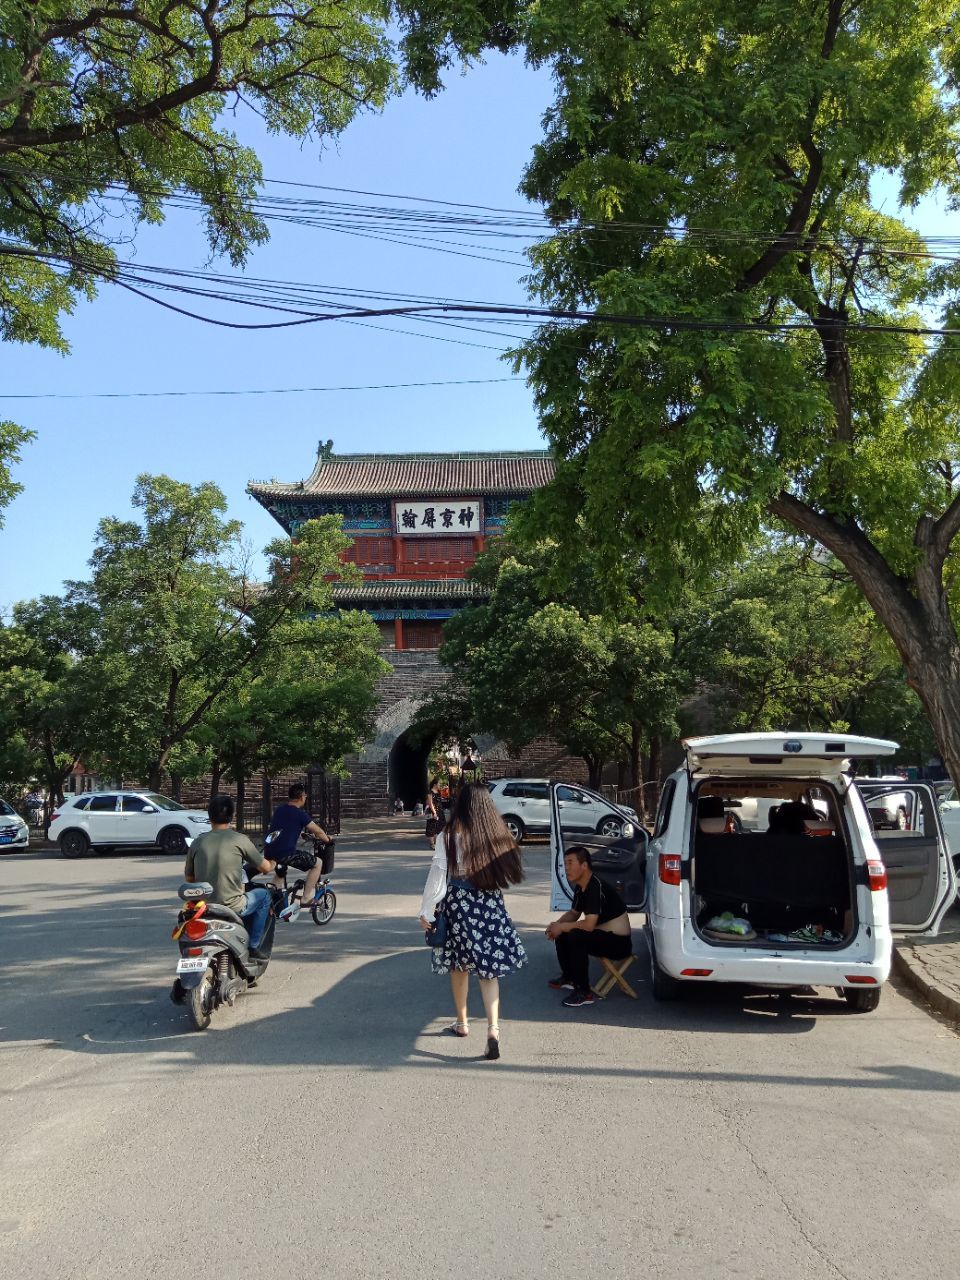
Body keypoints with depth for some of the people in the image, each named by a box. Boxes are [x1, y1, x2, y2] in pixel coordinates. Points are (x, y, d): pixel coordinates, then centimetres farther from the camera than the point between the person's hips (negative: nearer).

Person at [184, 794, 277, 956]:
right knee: (263, 894, 22)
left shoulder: (198, 842, 3)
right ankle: (253, 946, 18)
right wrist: (273, 863, 25)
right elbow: (265, 867, 2)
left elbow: (189, 878, 12)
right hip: (231, 906, -5)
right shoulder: (240, 840, -7)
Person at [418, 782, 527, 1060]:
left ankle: (462, 1023, 32)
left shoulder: (449, 836, -10)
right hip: (491, 907, 1)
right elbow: (509, 874, -1)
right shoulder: (498, 836, -4)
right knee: (489, 969, 6)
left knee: (460, 965, 16)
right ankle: (493, 1027, -8)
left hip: (458, 905, -1)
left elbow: (437, 875, -9)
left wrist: (426, 911, -3)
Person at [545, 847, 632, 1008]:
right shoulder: (580, 887, 5)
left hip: (619, 942, -10)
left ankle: (584, 992, -20)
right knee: (562, 933, 9)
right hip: (603, 935, 10)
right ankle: (568, 977, 22)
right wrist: (557, 925, -2)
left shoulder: (596, 887, -25)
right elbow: (573, 913, 19)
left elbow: (589, 925, -32)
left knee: (576, 936, -30)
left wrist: (561, 927, -18)